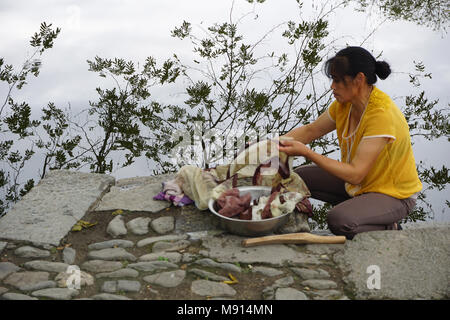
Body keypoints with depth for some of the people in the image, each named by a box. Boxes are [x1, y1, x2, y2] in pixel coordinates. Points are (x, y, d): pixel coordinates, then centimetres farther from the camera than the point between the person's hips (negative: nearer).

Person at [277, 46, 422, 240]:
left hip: (394, 194, -8)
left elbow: (355, 174, -34)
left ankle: (387, 228, -3)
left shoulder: (382, 115, -32)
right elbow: (310, 131, 5)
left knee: (338, 220, -32)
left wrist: (306, 152, -35)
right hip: (361, 182, 8)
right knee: (299, 177, 3)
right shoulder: (345, 103, -7)